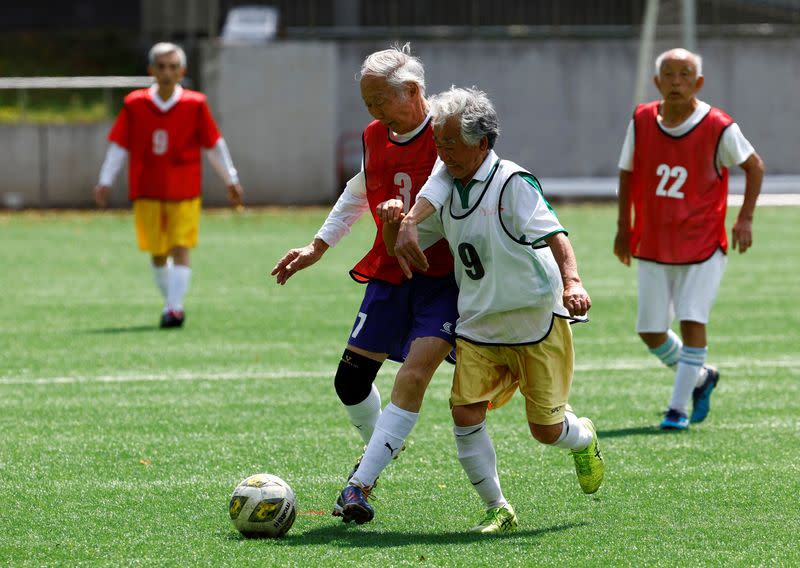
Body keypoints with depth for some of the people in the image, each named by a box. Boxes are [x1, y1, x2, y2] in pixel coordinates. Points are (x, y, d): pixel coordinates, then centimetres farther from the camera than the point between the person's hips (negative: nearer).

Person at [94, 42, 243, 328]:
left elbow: (214, 144, 6)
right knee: (157, 253, 8)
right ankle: (170, 302, 25)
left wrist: (231, 179, 10)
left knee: (180, 249, -11)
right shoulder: (134, 104, -1)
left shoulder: (195, 105, -3)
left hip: (184, 191, -2)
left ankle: (175, 307, -15)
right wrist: (105, 181, 0)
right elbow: (118, 145, 4)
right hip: (147, 191, 2)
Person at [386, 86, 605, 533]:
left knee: (545, 429, 3)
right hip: (477, 326, 5)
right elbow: (401, 250, 11)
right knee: (466, 413, -12)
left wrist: (572, 283, -42)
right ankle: (498, 510, 0)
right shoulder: (445, 185, 5)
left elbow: (555, 236, -24)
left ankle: (583, 439, 40)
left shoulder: (513, 184, -16)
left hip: (538, 325, -5)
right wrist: (397, 224, -13)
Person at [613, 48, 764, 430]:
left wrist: (745, 218, -5)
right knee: (650, 331, 4)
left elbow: (754, 166, 2)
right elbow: (628, 172, 11)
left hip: (703, 244, -4)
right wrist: (624, 226, 8)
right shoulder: (641, 121, -3)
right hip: (653, 245, 4)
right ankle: (700, 378, 31)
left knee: (692, 322, -14)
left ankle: (678, 408, -4)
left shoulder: (718, 127, -12)